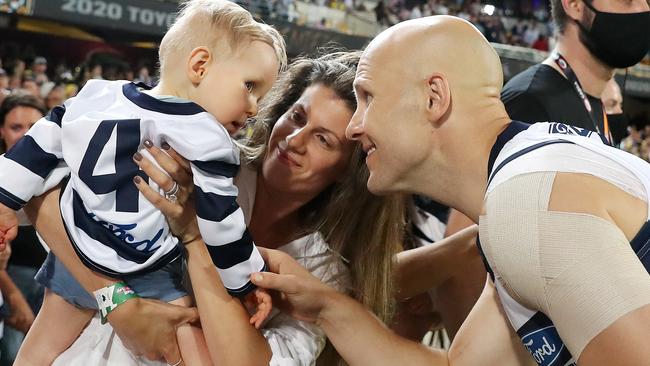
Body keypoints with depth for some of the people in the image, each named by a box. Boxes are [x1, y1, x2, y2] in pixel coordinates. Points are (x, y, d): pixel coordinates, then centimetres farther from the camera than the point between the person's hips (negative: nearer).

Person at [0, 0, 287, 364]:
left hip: (70, 258, 7)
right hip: (143, 280, -7)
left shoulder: (99, 96, -1)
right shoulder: (205, 142, -20)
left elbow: (42, 143, 6)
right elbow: (219, 224, -18)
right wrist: (248, 282, -6)